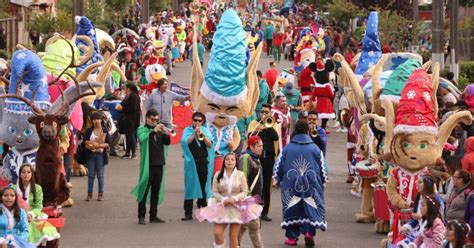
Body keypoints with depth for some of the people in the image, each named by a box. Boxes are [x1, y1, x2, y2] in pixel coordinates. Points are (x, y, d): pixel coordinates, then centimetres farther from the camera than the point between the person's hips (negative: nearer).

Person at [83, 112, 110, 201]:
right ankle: (89, 194, 8)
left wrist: (99, 145, -17)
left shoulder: (105, 130, 1)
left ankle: (101, 194, 8)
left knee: (100, 175, 2)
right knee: (91, 175, 4)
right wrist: (89, 143, -17)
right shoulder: (89, 130, 5)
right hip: (91, 154, 1)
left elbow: (107, 144, -3)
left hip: (100, 154, -1)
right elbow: (85, 141, 2)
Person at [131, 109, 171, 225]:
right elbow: (142, 138, -22)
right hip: (147, 164, -5)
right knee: (144, 190, -4)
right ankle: (141, 216, -2)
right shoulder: (142, 129, -1)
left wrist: (166, 134, -12)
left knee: (156, 191, 9)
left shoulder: (159, 130, 14)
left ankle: (153, 215, 15)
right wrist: (154, 130, -29)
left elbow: (167, 142, 7)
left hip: (159, 164, 5)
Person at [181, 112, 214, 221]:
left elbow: (210, 145, 0)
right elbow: (185, 142, -10)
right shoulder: (188, 130, 6)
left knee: (203, 186, 4)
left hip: (204, 162, 2)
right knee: (190, 187, -3)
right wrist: (194, 134, -17)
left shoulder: (205, 130, 10)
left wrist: (202, 135, -14)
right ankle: (188, 213, -2)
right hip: (192, 162, -2)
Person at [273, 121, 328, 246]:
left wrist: (277, 181, 21)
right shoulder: (315, 149, -1)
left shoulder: (287, 149, 1)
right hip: (311, 186, -1)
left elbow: (278, 167, 5)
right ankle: (309, 231, -18)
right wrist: (323, 184, 17)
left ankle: (292, 237, 10)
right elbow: (323, 169, 2)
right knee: (310, 207, 3)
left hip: (291, 185, 1)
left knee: (292, 208, 9)